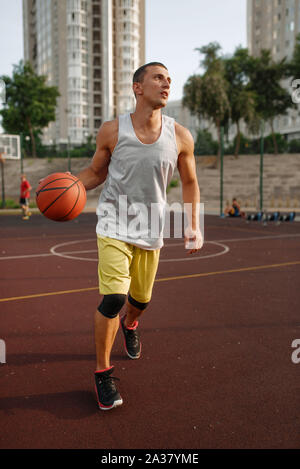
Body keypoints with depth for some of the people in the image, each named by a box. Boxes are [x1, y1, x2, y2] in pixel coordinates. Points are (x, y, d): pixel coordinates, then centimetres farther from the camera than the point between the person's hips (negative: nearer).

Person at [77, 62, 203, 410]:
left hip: (151, 231, 3)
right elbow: (95, 172, 7)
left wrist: (193, 226, -2)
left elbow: (189, 182, 8)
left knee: (141, 298, 16)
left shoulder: (180, 137, -4)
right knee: (113, 298, -16)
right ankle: (102, 372, 5)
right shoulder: (112, 131, -7)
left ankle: (129, 324, 55)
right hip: (114, 226, -3)